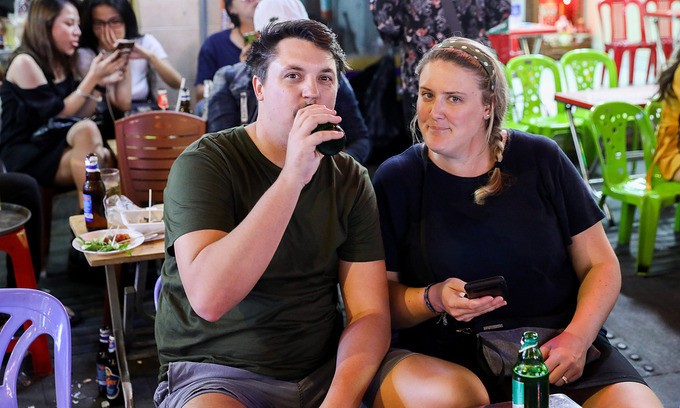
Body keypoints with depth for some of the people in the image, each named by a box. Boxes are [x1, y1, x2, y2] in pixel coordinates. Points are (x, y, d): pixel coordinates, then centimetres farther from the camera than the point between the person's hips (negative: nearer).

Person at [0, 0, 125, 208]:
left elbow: (79, 115, 7)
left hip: (56, 145, 7)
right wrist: (92, 77, -13)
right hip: (27, 154, -6)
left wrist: (98, 82, -5)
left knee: (102, 157, -23)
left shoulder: (63, 63, 12)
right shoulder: (24, 62, -11)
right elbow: (57, 114, -14)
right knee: (87, 130, -31)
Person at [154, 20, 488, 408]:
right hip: (217, 373, -6)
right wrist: (293, 177, -28)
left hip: (326, 368, 6)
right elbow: (209, 299, -25)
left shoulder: (350, 179, 4)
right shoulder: (204, 163, -9)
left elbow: (370, 313, 0)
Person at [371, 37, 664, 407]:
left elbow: (600, 265, 5)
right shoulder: (396, 179, 1)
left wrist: (576, 338, -11)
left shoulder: (540, 159, 3)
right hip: (450, 354, 0)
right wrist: (434, 299, -19)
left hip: (557, 342, 1)